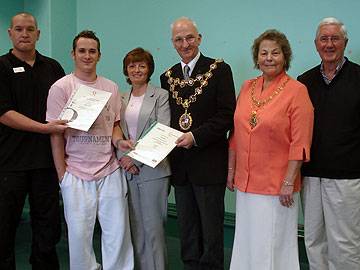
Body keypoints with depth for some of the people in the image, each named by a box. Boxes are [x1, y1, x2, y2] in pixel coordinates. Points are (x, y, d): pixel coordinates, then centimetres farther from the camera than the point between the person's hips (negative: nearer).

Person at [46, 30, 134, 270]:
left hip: (110, 171, 3)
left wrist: (119, 140, -7)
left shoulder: (111, 88, 9)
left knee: (118, 231, 6)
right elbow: (56, 134, -2)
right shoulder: (61, 88, -2)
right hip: (76, 174, -3)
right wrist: (62, 174, -3)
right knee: (79, 234, 5)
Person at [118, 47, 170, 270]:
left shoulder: (160, 96, -1)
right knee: (134, 224, 10)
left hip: (152, 169, -4)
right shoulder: (121, 99, 14)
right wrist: (125, 159, -6)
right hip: (128, 171, 5)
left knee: (153, 225, -1)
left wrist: (136, 157, -13)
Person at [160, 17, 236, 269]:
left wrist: (196, 136, -19)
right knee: (187, 232, 15)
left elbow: (227, 114, -11)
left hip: (209, 161, -5)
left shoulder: (219, 69, -4)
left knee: (211, 229, 5)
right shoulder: (168, 76, 12)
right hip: (179, 163, 5)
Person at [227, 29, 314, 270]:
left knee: (273, 246, 6)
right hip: (245, 182, 5)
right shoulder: (247, 87, 7)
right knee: (246, 242, 16)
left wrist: (289, 183, -14)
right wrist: (231, 170, 12)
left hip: (276, 186, -5)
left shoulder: (297, 91, -9)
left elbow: (300, 143, -12)